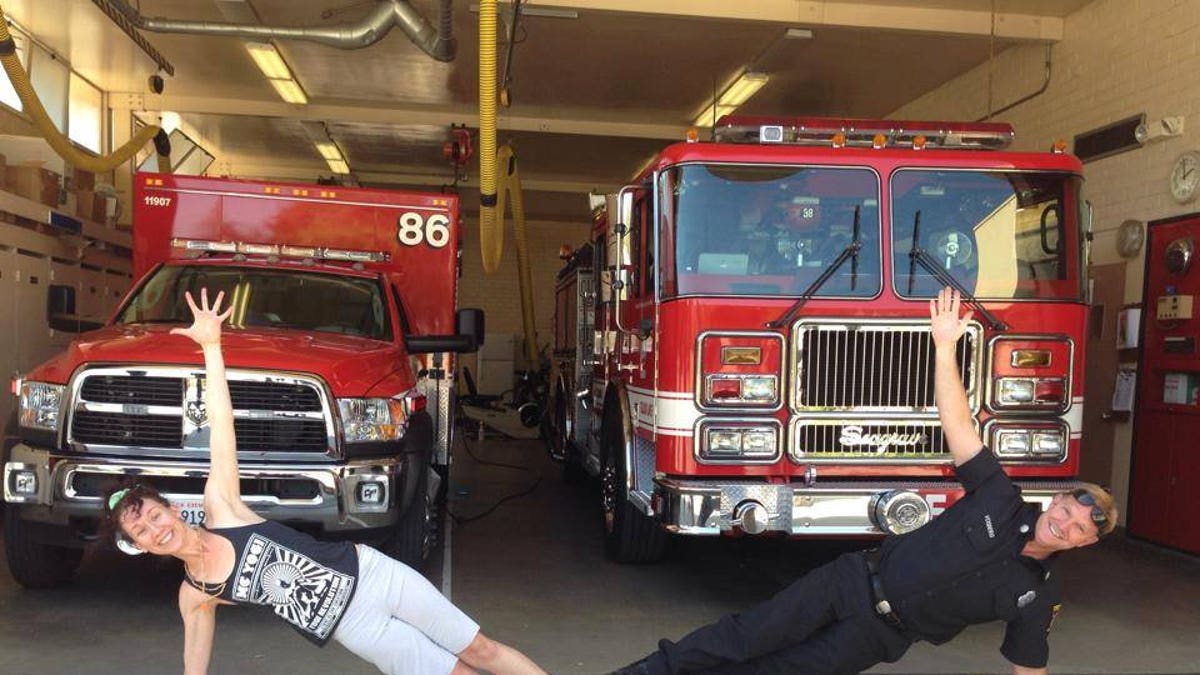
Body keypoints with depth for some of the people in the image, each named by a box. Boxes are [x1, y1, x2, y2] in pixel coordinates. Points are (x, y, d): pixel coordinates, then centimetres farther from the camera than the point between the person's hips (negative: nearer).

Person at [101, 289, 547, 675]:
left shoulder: (219, 503, -3)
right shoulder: (194, 596, 1)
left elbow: (220, 426, -9)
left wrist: (211, 345, -15)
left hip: (369, 571, 0)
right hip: (354, 624, 0)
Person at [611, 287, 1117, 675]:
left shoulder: (1039, 594, -2)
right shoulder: (1000, 499, -5)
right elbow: (957, 424, -9)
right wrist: (945, 346, -17)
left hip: (881, 631, 0)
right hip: (856, 580, 0)